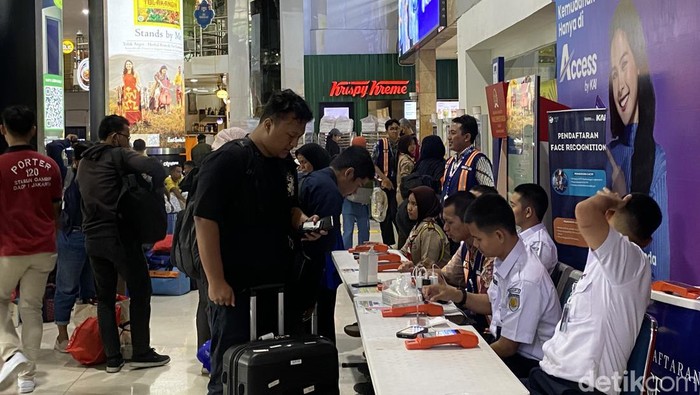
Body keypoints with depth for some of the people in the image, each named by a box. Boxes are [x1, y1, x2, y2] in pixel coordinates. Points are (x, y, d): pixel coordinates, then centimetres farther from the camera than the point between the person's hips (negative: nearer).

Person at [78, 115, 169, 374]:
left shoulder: (85, 162, 15)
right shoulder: (118, 155, -8)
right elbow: (153, 166, -24)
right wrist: (156, 191, -9)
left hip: (92, 237, 7)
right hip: (119, 235, -7)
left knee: (105, 297, 10)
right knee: (140, 291, 4)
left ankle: (112, 357, 9)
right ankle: (141, 353, 6)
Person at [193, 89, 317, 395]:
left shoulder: (286, 163, 9)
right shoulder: (227, 160, -13)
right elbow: (205, 220, -16)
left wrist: (302, 220, -1)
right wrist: (216, 282, -19)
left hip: (279, 285, 7)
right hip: (237, 289, -7)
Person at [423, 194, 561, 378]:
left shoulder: (525, 280, -28)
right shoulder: (503, 260, -4)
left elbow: (508, 346, -19)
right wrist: (456, 295, 0)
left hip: (528, 363, -7)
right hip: (504, 342, 7)